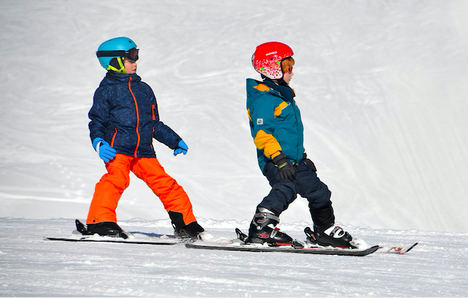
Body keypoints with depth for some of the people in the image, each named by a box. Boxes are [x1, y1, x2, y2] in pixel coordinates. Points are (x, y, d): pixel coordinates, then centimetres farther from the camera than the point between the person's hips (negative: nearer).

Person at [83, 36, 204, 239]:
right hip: (117, 149, -5)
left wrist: (175, 141, 24)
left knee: (165, 183, 1)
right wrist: (99, 143, -17)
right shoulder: (106, 90, 5)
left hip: (143, 151, 5)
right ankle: (100, 221, -28)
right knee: (116, 179, -27)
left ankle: (185, 223, 11)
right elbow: (97, 122, 2)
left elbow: (155, 124, 28)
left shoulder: (143, 89, 22)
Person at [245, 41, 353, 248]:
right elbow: (262, 134, -20)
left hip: (294, 160, 10)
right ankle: (261, 227, -33)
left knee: (318, 191, 16)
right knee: (285, 188, -35)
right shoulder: (263, 99, -12)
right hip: (275, 162, -10)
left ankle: (325, 231, 32)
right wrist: (278, 158, -28)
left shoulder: (283, 95, 22)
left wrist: (303, 157, 33)